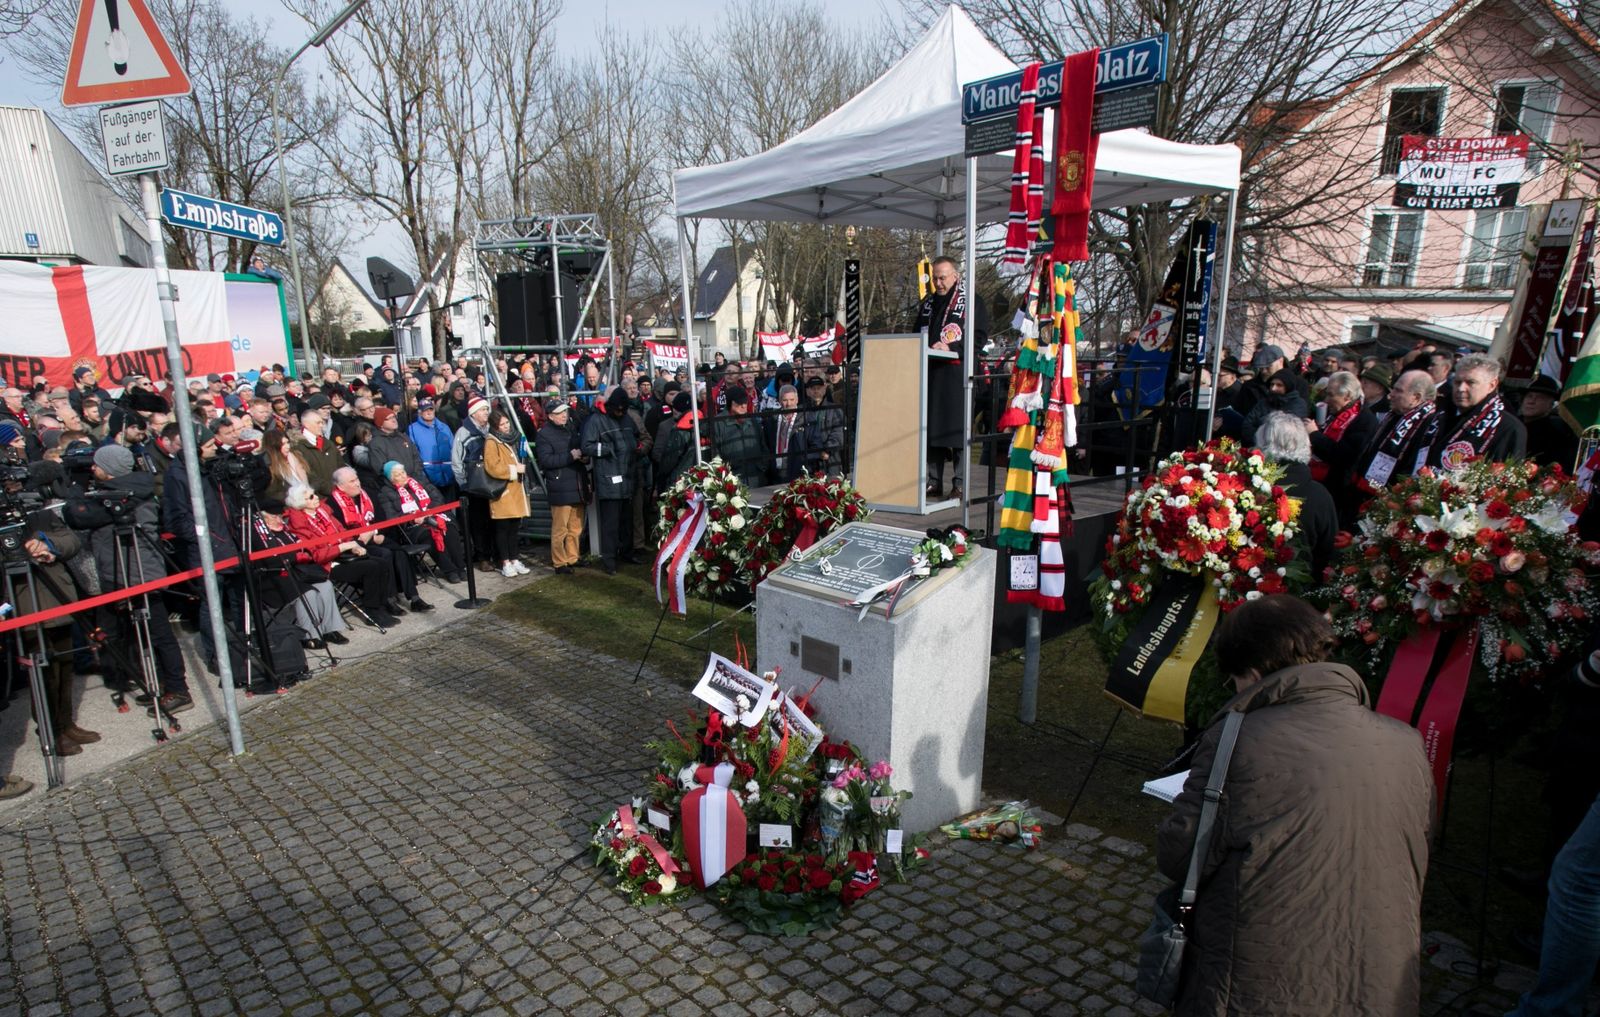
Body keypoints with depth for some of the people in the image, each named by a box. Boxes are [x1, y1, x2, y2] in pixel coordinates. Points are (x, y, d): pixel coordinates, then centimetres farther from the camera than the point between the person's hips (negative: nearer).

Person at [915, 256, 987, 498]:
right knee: (930, 427, 3)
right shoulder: (928, 303, 20)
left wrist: (950, 347, -17)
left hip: (957, 373, -6)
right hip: (930, 373, 6)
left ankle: (960, 485, -3)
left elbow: (980, 336, -6)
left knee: (957, 428, -7)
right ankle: (933, 483, 9)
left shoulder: (970, 301, 1)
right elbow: (918, 335, 28)